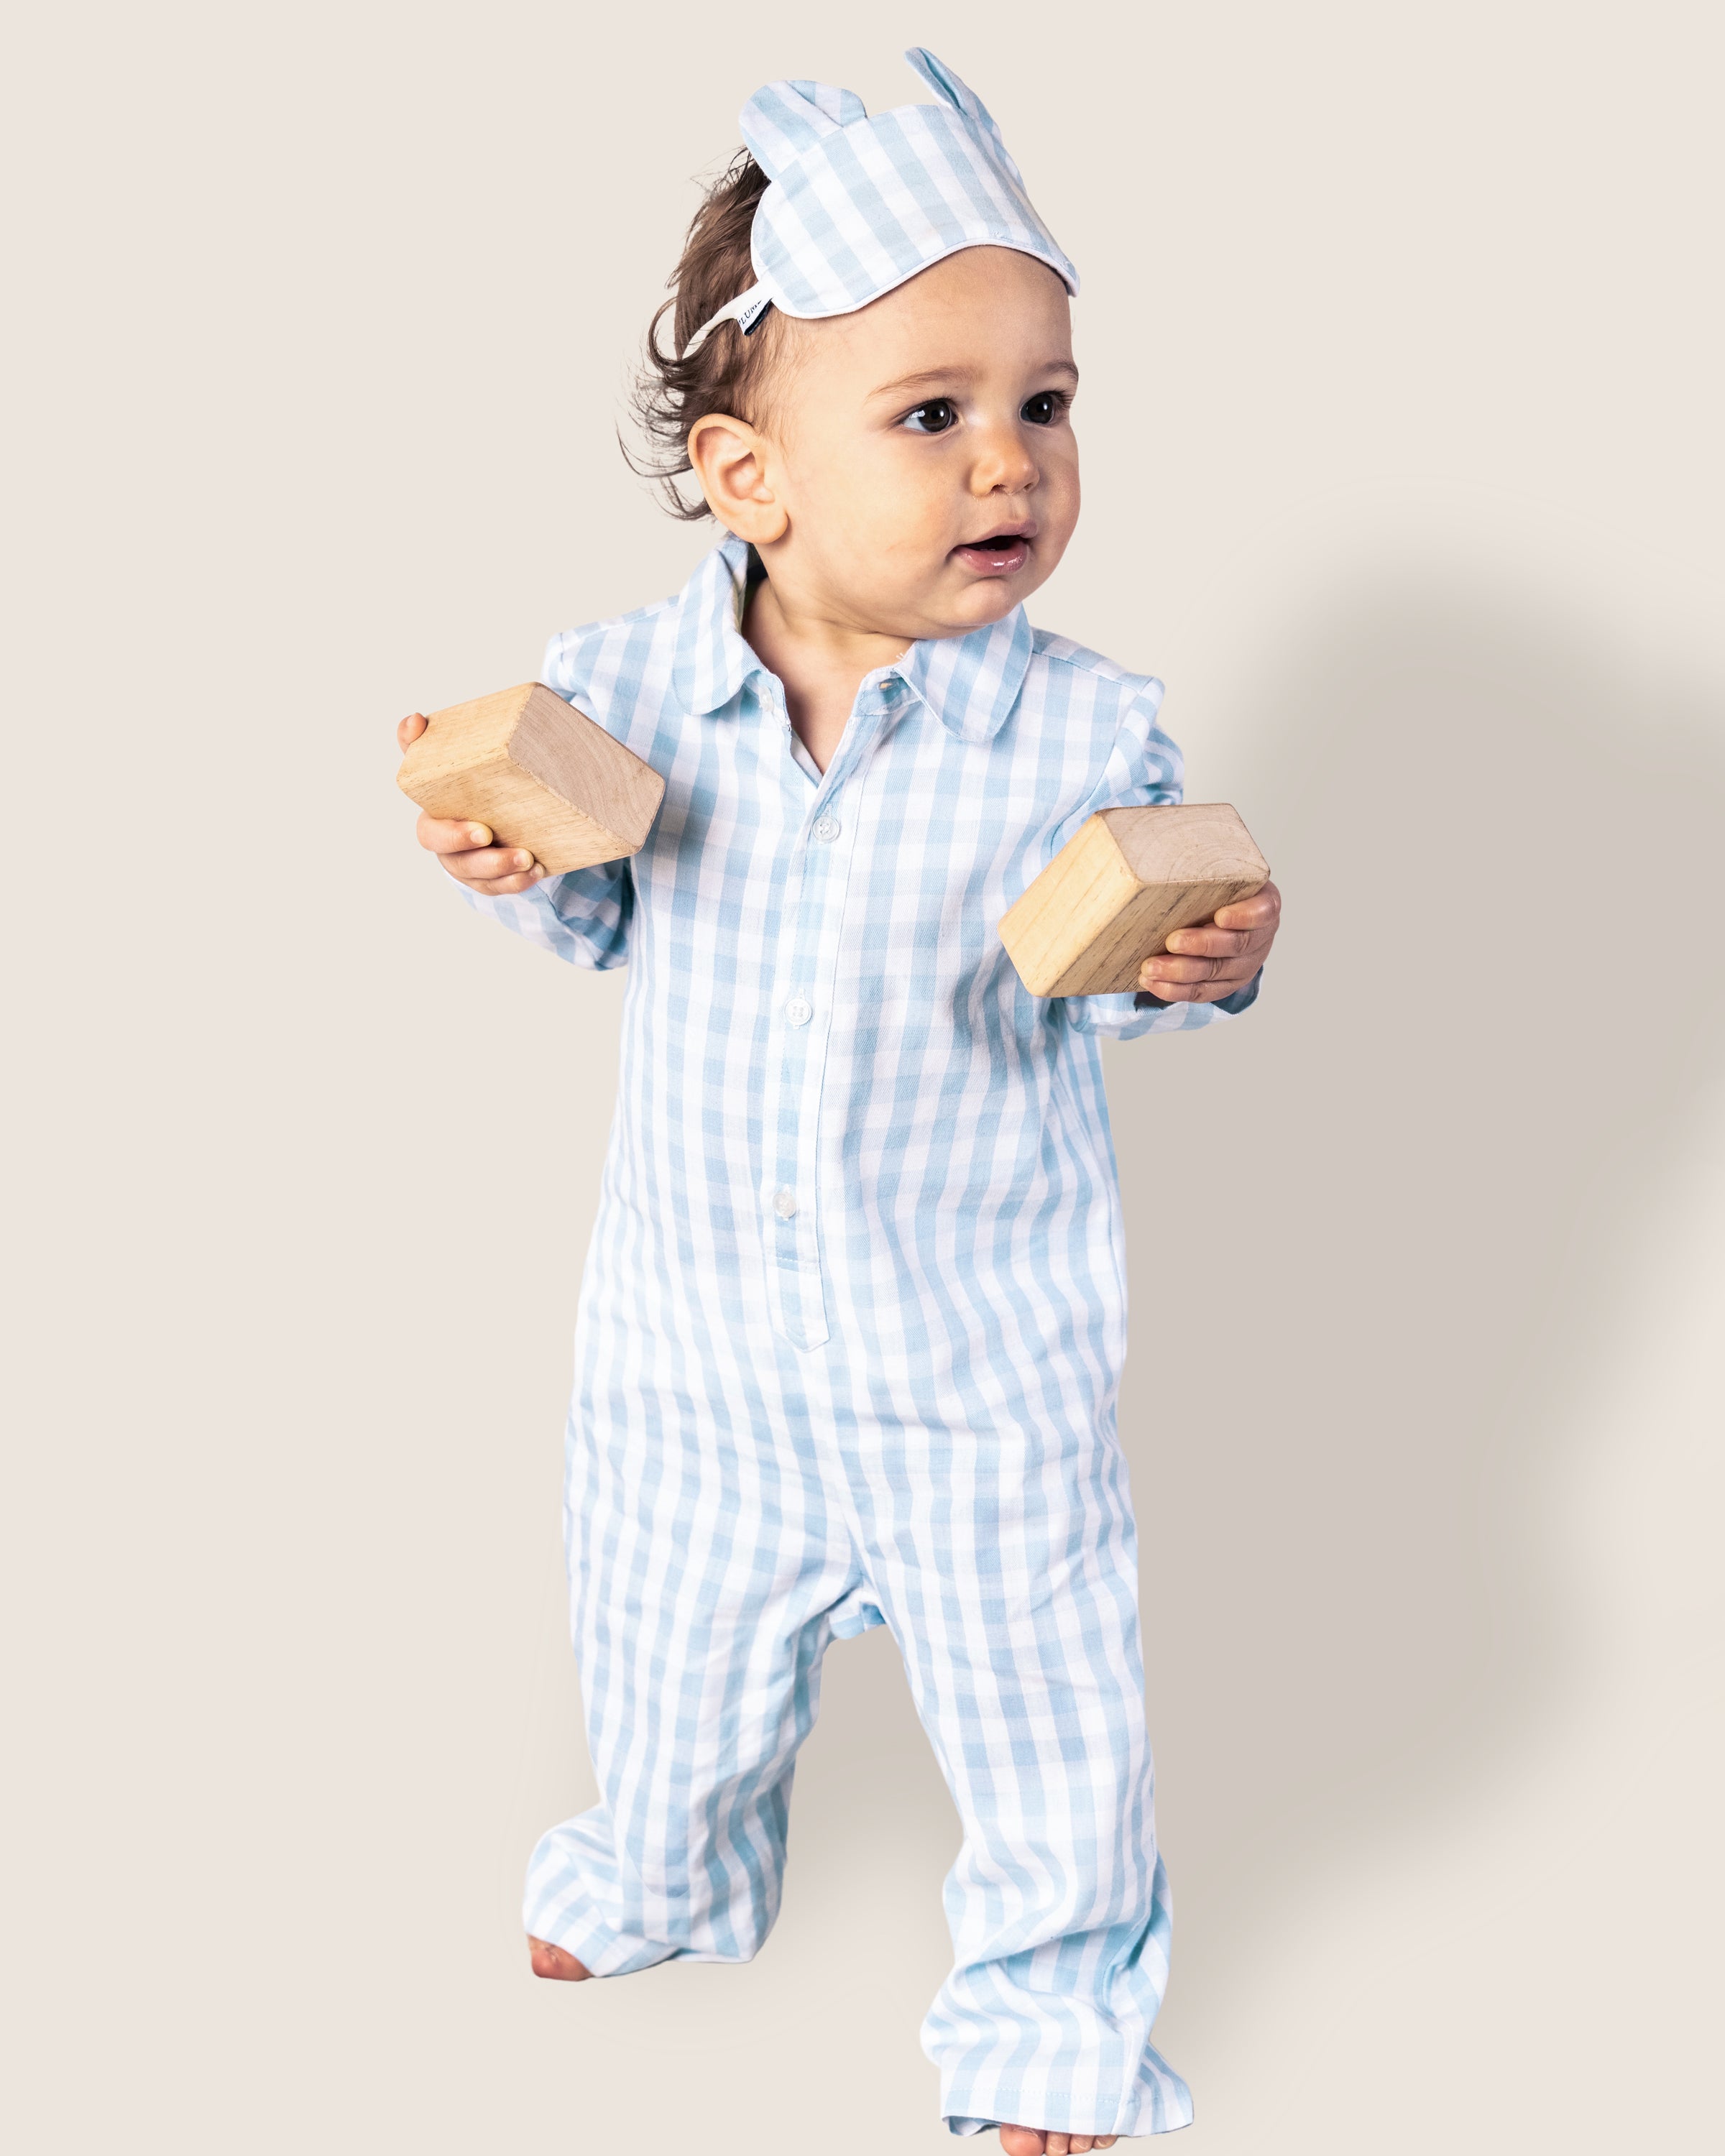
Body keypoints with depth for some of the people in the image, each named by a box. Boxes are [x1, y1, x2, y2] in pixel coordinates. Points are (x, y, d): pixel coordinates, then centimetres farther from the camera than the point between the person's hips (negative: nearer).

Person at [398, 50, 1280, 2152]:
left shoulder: (1085, 731, -17)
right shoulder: (625, 683, -12)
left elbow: (1118, 962, -6)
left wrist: (1201, 965, -27)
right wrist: (515, 860, -16)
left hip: (983, 1368, -2)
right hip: (691, 1333, 2)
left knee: (1043, 1711, 13)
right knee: (670, 1659, 25)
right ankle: (666, 1863, 58)